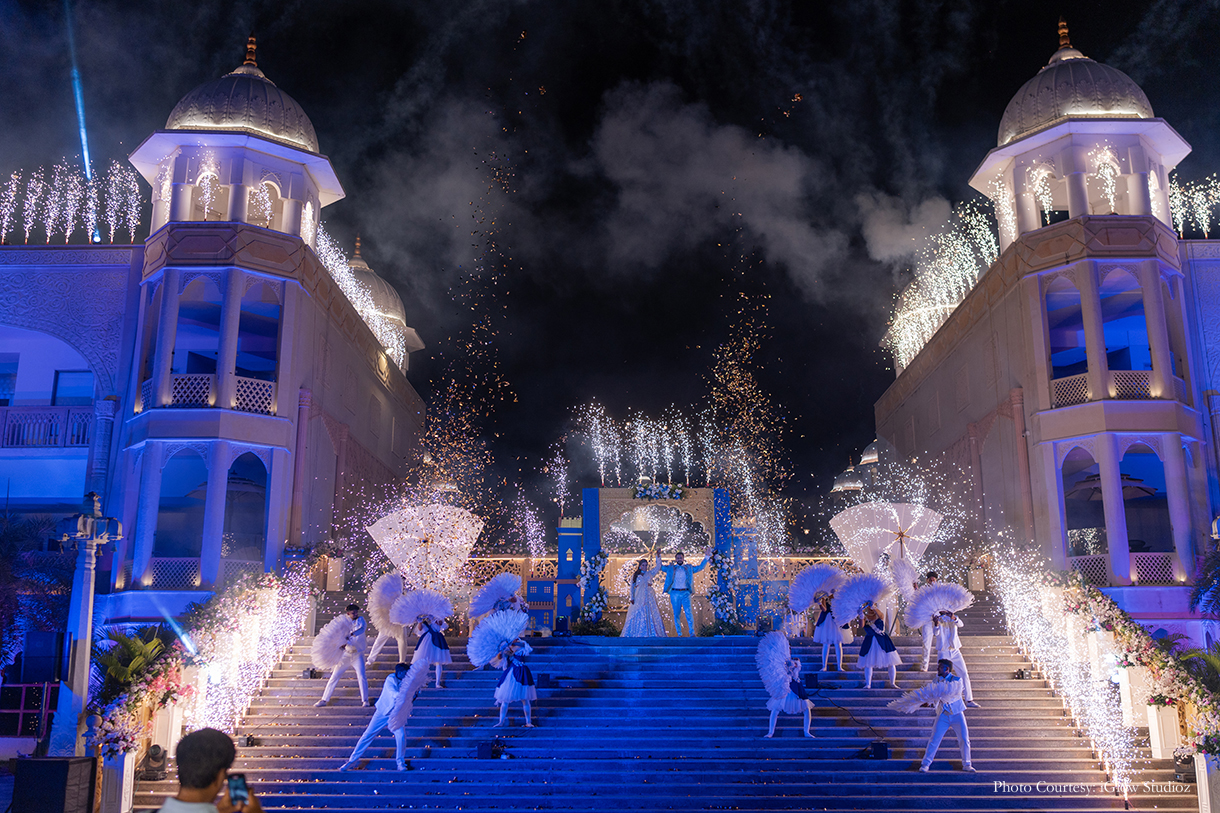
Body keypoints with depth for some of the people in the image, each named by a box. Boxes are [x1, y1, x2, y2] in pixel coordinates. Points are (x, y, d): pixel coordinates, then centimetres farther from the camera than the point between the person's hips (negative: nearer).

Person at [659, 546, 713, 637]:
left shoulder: (689, 568, 16)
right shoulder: (670, 568, 13)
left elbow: (700, 567, 21)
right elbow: (660, 566, 19)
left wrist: (706, 557, 16)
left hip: (685, 593, 0)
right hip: (674, 593, 0)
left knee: (688, 612, -13)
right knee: (677, 614, 2)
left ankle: (692, 633, -10)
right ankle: (679, 634, 8)